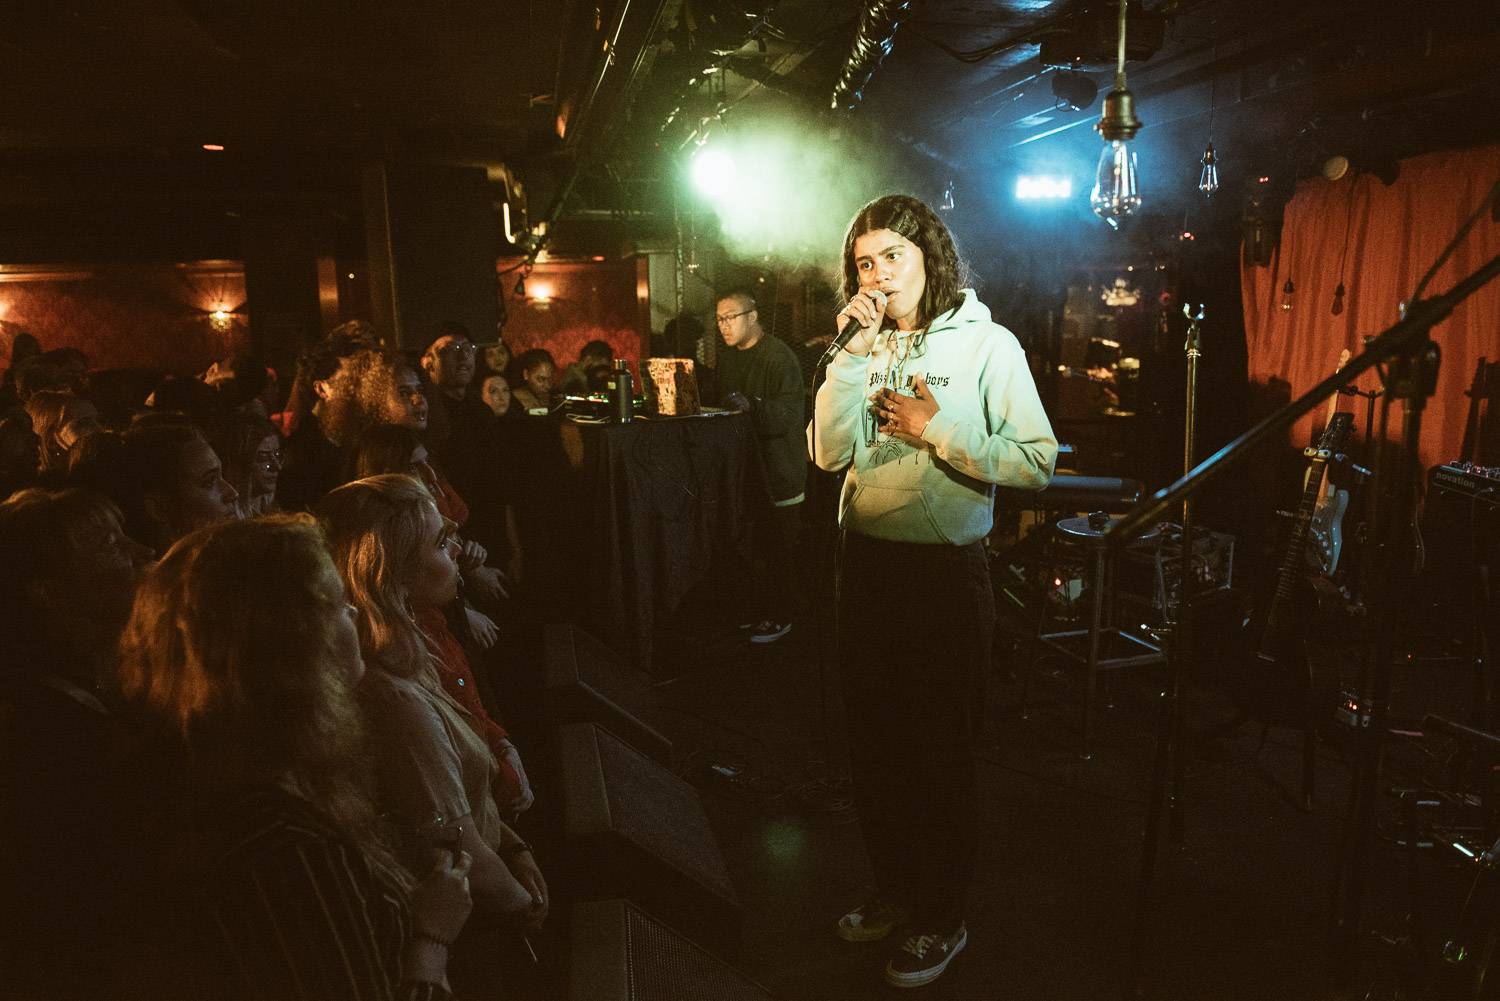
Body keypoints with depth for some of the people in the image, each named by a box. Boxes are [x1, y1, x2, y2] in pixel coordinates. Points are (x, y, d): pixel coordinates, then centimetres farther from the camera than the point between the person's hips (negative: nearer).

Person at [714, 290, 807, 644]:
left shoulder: (779, 356, -12)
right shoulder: (728, 357, 14)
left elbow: (789, 415, -22)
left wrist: (750, 405, -34)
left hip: (778, 472, -7)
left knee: (777, 550, -1)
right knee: (750, 545, 10)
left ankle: (779, 617, 11)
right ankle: (756, 610, 22)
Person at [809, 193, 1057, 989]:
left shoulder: (987, 343, -7)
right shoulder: (867, 347, 7)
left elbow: (1038, 462, -14)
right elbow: (829, 453, -7)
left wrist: (939, 431, -17)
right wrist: (854, 354, -12)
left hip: (945, 568, -5)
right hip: (866, 562, 5)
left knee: (939, 748, 7)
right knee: (873, 738, 16)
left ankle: (942, 918, 27)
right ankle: (894, 890, 37)